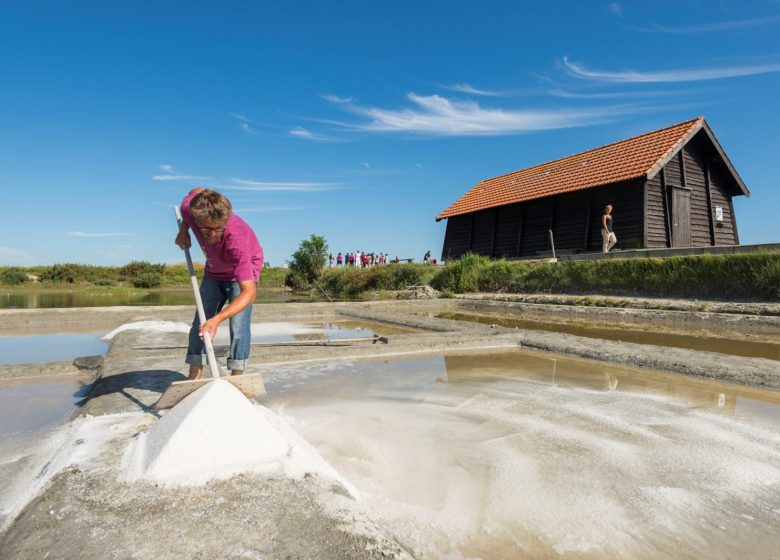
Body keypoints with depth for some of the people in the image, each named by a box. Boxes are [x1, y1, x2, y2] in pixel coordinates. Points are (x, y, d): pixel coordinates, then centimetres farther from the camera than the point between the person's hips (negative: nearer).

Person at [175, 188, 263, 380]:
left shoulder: (237, 240, -43)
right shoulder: (190, 207, -29)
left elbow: (249, 292, -45)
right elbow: (196, 191, -1)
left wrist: (217, 319, -55)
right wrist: (183, 229, -5)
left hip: (243, 270, -5)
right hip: (214, 271, 6)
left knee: (238, 325, -17)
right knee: (200, 323, 3)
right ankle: (194, 379, 9)